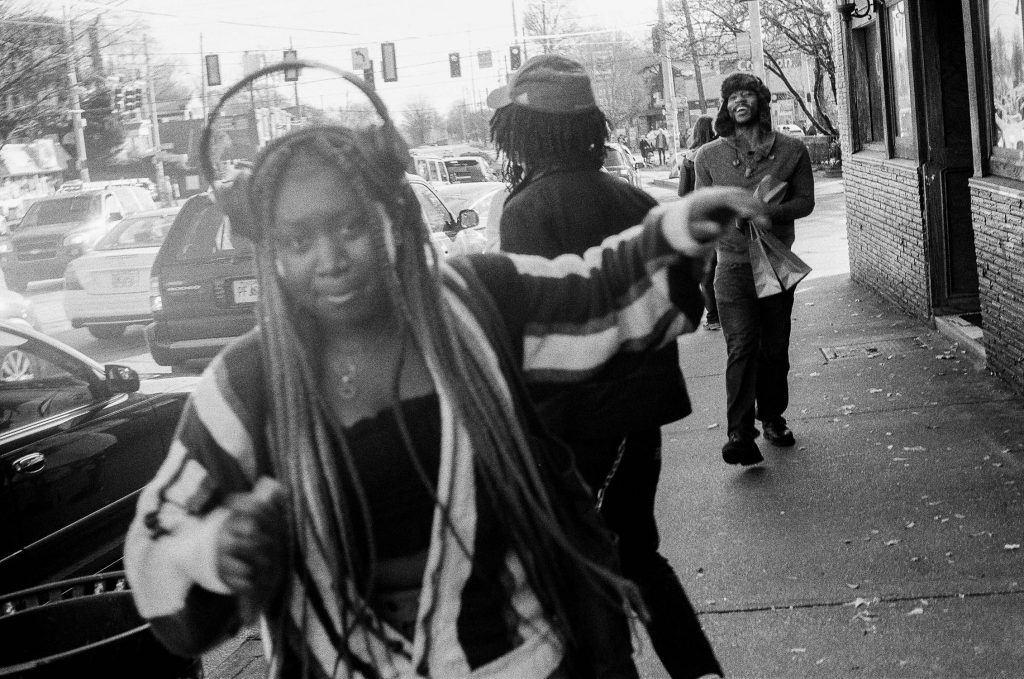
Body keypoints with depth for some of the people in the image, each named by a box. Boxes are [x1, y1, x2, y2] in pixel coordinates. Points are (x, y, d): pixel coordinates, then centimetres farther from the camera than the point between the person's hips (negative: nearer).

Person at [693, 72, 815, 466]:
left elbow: (805, 200, 3)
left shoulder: (791, 150, 5)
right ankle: (740, 434, -15)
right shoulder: (709, 156, 5)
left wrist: (769, 212, -15)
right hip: (733, 265, -2)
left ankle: (772, 419, 26)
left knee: (775, 348, 9)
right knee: (741, 347, -12)